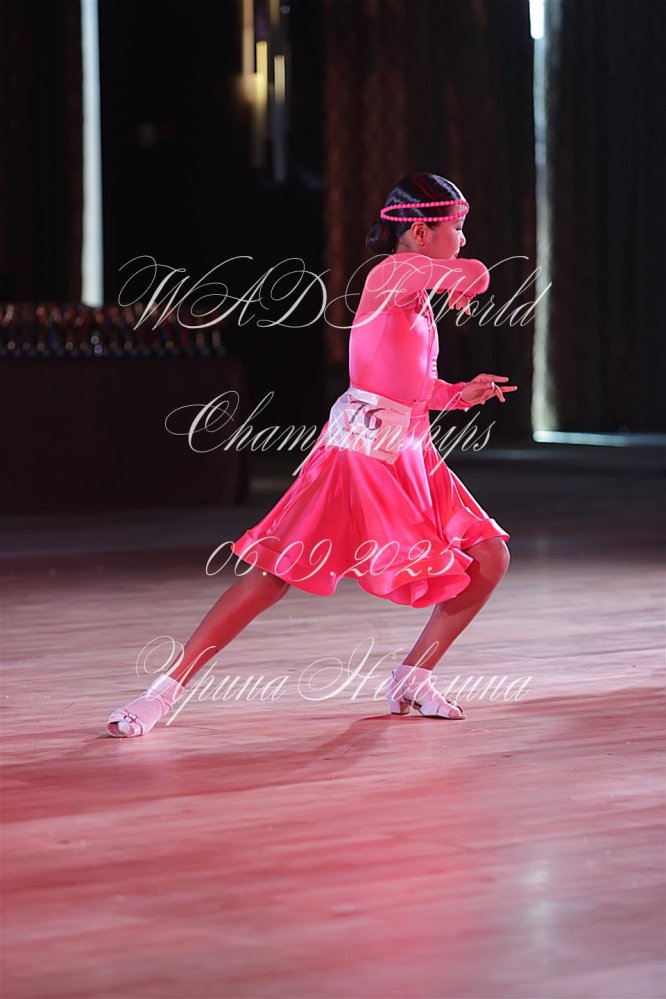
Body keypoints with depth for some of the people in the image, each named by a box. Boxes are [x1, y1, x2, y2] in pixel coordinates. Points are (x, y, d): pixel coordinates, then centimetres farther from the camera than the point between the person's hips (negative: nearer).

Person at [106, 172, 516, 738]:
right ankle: (165, 691, -6)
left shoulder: (419, 298, 16)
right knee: (276, 572, -11)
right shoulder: (394, 272, -10)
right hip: (360, 452, -9)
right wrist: (461, 288, -2)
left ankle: (413, 679, 17)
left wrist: (461, 394, 4)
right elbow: (477, 274, -24)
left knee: (490, 559, 4)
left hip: (412, 456, 9)